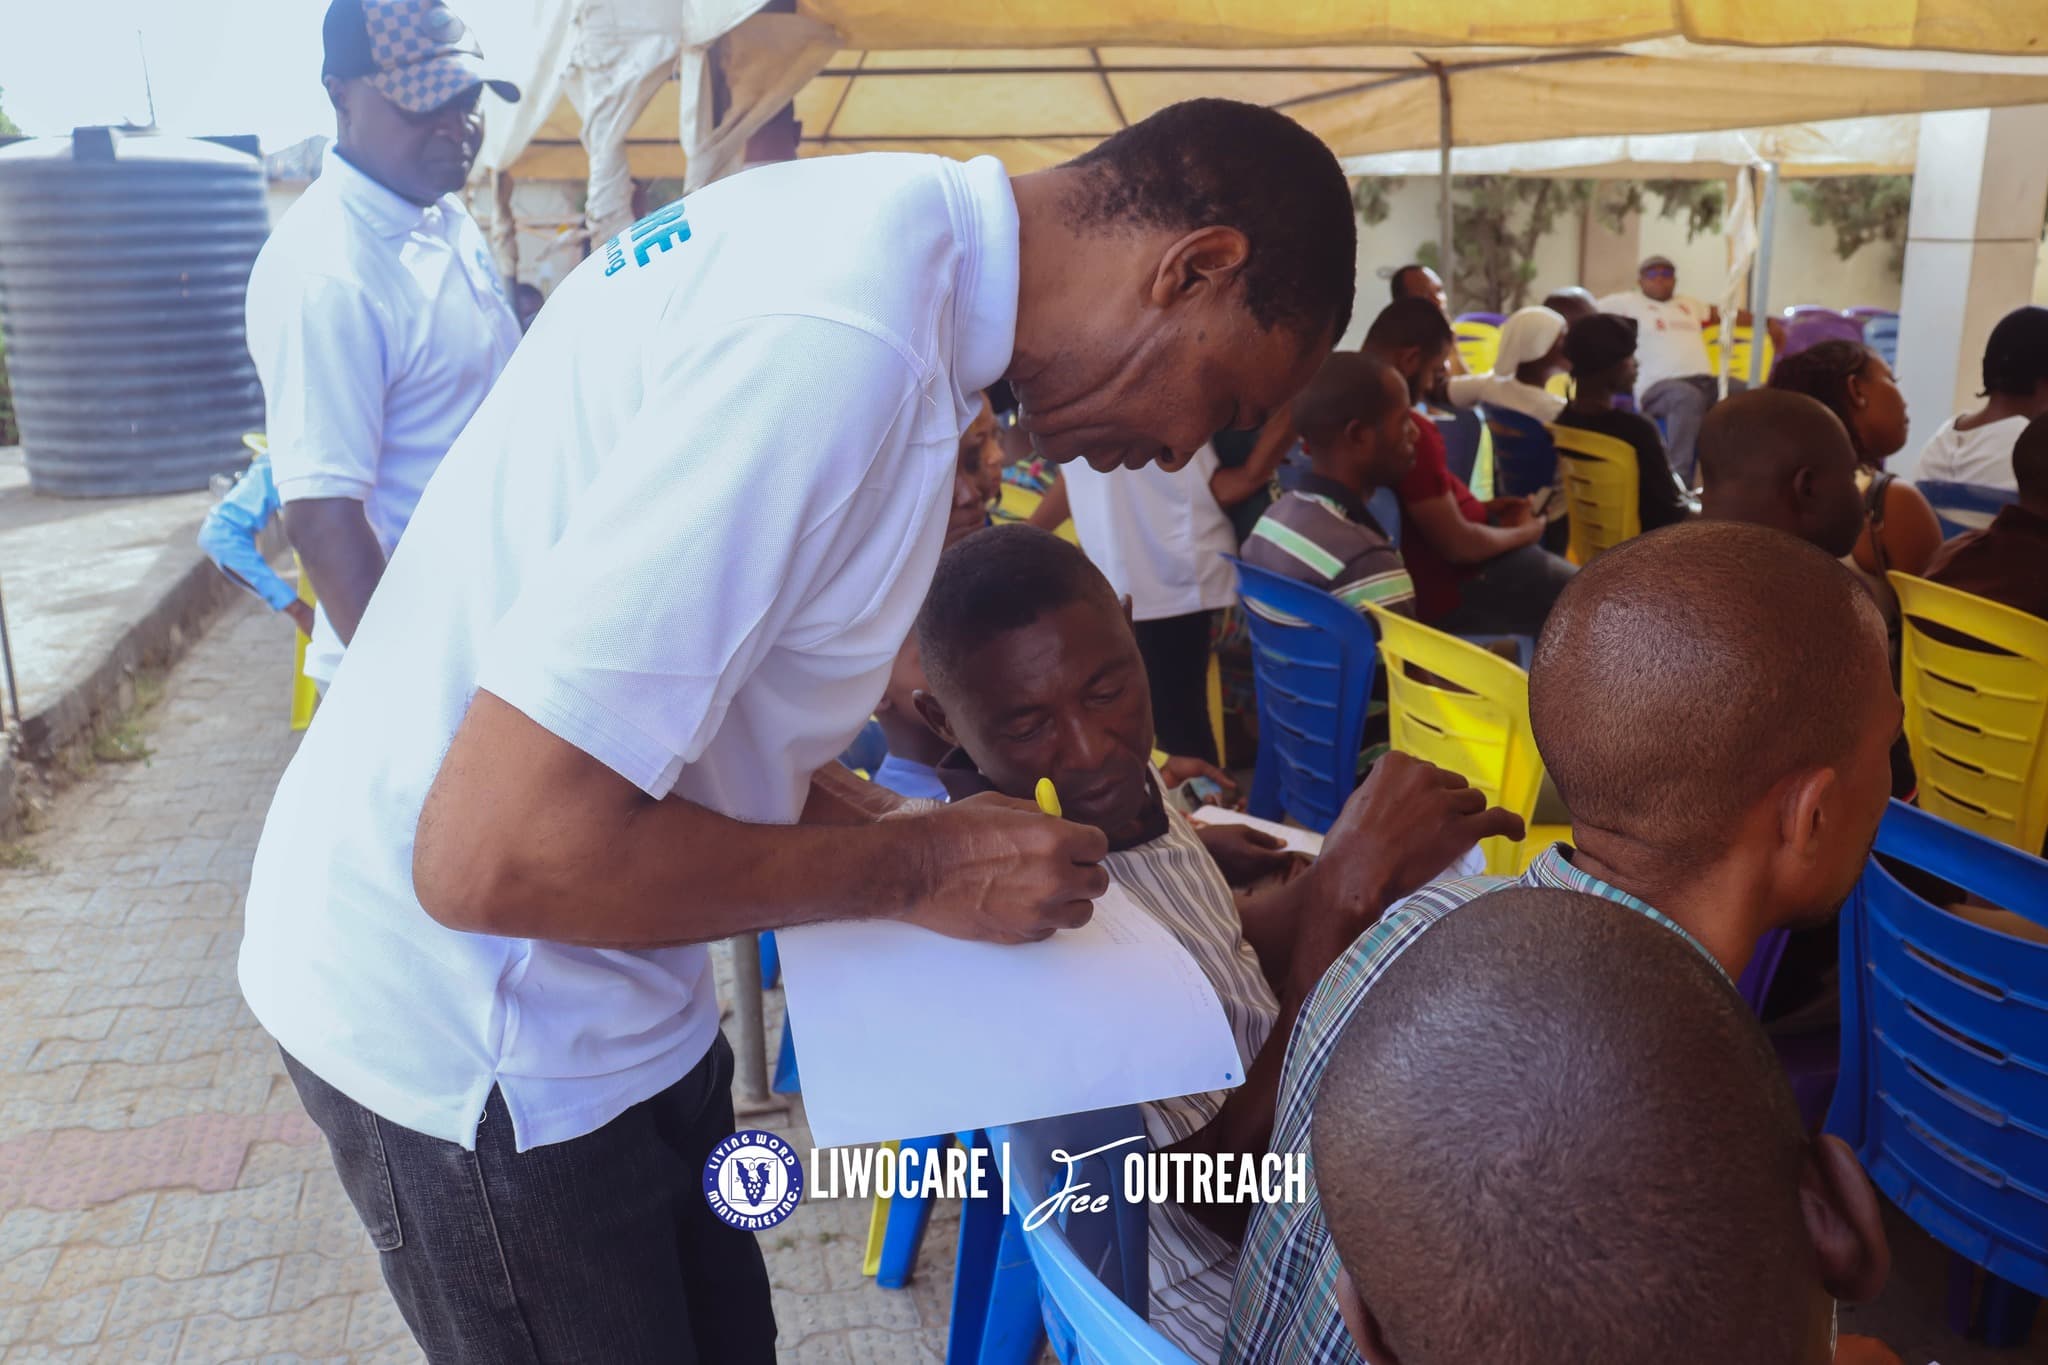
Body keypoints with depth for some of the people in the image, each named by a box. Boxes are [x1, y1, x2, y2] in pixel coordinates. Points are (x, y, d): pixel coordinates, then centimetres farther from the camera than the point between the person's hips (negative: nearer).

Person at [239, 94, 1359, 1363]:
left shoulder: (863, 214, 0)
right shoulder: (842, 347, -31)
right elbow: (495, 855, -30)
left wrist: (841, 803, 3)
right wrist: (916, 866, -18)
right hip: (477, 1031, -8)